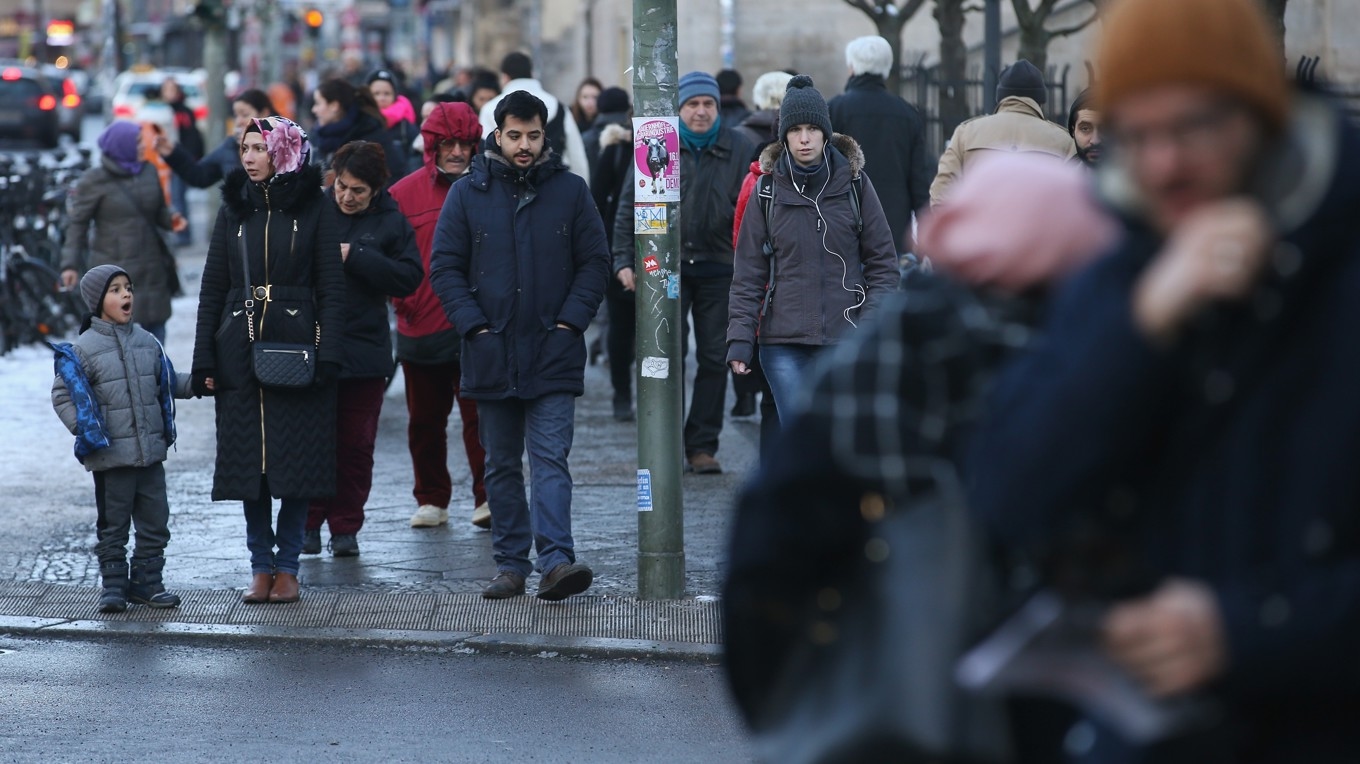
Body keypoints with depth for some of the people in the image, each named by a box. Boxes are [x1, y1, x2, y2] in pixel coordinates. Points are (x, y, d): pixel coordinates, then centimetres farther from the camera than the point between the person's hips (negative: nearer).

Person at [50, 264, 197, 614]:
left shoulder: (147, 342, 9)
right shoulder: (84, 348, -5)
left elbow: (167, 383, 22)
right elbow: (62, 394, -2)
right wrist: (84, 428, -13)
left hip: (151, 452, 4)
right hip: (111, 455, -4)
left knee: (155, 521, 8)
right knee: (113, 524, 4)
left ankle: (146, 581, 18)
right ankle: (113, 585, 13)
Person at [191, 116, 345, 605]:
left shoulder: (314, 210, 1)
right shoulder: (233, 208, 10)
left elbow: (331, 289, -2)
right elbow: (212, 288, 10)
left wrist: (327, 357, -11)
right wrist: (204, 361, 4)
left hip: (297, 350, -3)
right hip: (239, 353, 3)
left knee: (297, 461, -2)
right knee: (248, 460, 2)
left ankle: (287, 566, 7)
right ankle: (261, 565, 10)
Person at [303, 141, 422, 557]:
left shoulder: (392, 223, 1)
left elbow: (409, 277, -9)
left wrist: (354, 256, -15)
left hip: (364, 350, 0)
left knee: (356, 445, 6)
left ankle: (345, 527, 16)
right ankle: (308, 523, 16)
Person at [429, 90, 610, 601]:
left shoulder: (570, 191, 4)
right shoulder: (467, 195, 4)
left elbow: (595, 262, 6)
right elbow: (445, 267, 4)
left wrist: (570, 321, -6)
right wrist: (474, 325, -7)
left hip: (553, 356, -2)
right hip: (491, 356, 2)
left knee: (550, 459, -11)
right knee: (502, 467, 9)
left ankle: (555, 561, -19)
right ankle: (511, 566, 15)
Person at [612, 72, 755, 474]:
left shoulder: (738, 149, 4)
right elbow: (630, 204, 7)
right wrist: (624, 259, -1)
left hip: (718, 267, 1)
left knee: (714, 358, 4)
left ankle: (703, 445, 12)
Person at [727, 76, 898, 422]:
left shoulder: (855, 184, 3)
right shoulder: (768, 191, 4)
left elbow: (882, 262, 5)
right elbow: (748, 274, 5)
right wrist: (740, 338, -3)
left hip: (846, 341, 0)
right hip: (784, 342, 0)